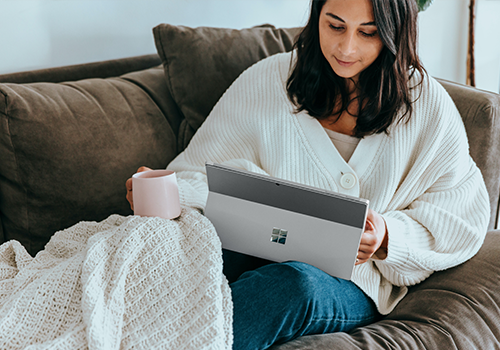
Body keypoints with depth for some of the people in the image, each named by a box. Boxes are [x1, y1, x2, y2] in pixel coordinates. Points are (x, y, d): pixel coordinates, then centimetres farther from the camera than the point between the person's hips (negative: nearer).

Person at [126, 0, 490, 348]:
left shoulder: (428, 107, 3)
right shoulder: (265, 82, 4)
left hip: (352, 284, 0)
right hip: (257, 256, 1)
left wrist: (386, 237, -14)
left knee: (296, 283, -37)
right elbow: (203, 174, 5)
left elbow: (462, 221, 6)